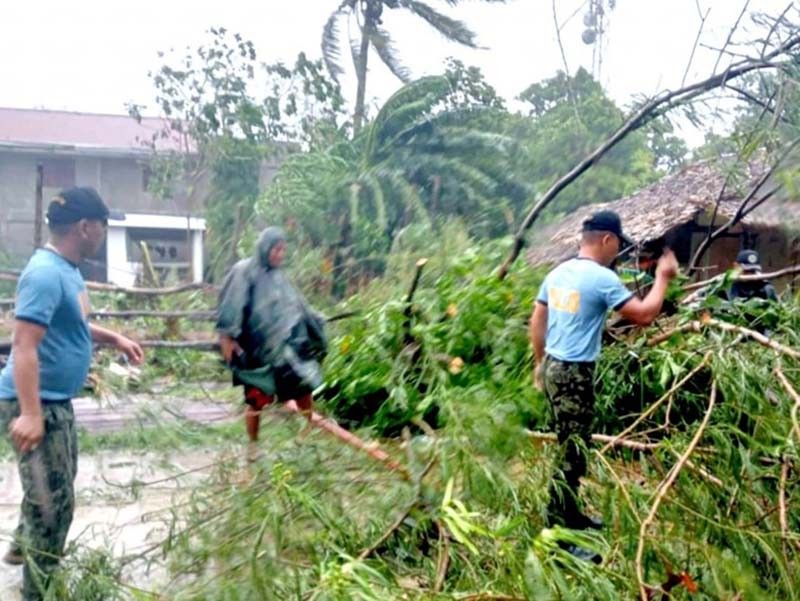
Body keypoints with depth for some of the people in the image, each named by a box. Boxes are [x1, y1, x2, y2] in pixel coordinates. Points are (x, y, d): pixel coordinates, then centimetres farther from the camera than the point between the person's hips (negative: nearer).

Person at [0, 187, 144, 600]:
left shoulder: (66, 269, 8)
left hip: (56, 401, 11)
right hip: (36, 405, -11)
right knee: (54, 500, -3)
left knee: (58, 483, 28)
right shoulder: (46, 274, -23)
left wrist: (115, 339, 20)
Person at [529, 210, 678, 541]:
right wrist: (663, 277, -2)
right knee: (572, 454, -2)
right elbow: (644, 315, -15)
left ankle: (570, 516, 32)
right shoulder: (602, 278, -16)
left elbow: (536, 321, 15)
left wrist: (539, 362, 24)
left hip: (553, 367, 9)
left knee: (571, 449, 20)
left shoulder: (558, 272, 9)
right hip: (575, 374, -9)